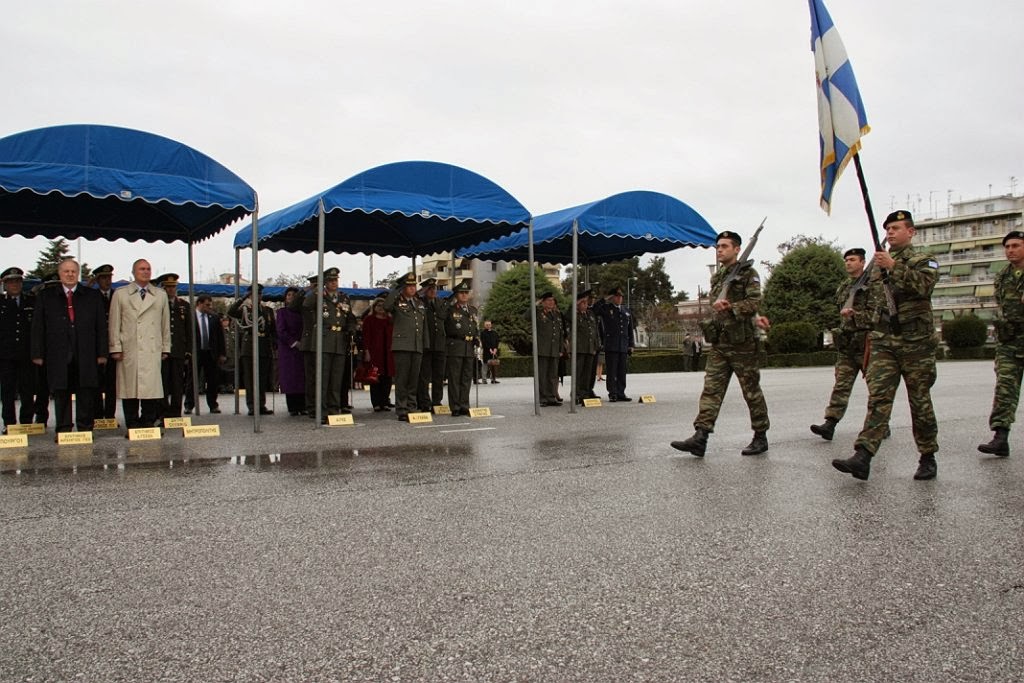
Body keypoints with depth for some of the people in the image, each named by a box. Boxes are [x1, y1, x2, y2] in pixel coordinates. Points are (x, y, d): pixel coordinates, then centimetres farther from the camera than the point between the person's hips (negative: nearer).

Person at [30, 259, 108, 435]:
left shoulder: (93, 296, 9)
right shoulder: (46, 296, 10)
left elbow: (101, 326, 6)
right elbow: (38, 327, 8)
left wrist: (101, 353, 0)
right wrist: (38, 354, 1)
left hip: (86, 355, 0)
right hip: (58, 355, 1)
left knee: (86, 394, 1)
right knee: (61, 394, 5)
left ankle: (85, 429, 9)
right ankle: (63, 430, 13)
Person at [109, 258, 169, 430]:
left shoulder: (160, 295, 16)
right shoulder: (120, 294, 10)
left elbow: (165, 324, 15)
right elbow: (114, 324, 6)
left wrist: (165, 348, 10)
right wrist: (116, 348, -1)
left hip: (152, 350, 1)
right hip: (129, 350, -1)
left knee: (151, 388, -4)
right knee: (130, 388, -1)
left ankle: (149, 422, 5)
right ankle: (132, 425, 6)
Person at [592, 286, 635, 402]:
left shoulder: (626, 311, 16)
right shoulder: (606, 309, 3)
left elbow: (630, 330, 18)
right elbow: (593, 311, -16)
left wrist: (631, 345, 13)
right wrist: (604, 300, -12)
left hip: (623, 346, 4)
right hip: (611, 346, -4)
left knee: (622, 372, 6)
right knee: (612, 372, -3)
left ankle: (621, 393, 12)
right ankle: (612, 395, 1)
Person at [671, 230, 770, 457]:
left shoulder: (748, 274, -3)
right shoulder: (716, 278, 17)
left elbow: (753, 302, -14)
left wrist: (728, 307, -24)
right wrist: (752, 316, 3)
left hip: (743, 343, -6)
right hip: (719, 344, 6)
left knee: (752, 391, 4)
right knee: (711, 390, -3)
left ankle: (760, 437, 16)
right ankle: (700, 438, -9)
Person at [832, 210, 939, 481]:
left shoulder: (924, 261, 3)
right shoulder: (879, 265, 17)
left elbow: (924, 285, -20)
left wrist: (894, 267, -25)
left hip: (916, 343, -3)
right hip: (883, 343, 3)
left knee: (920, 402, 5)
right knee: (877, 398, -9)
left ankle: (928, 457, 19)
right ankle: (862, 457, -19)